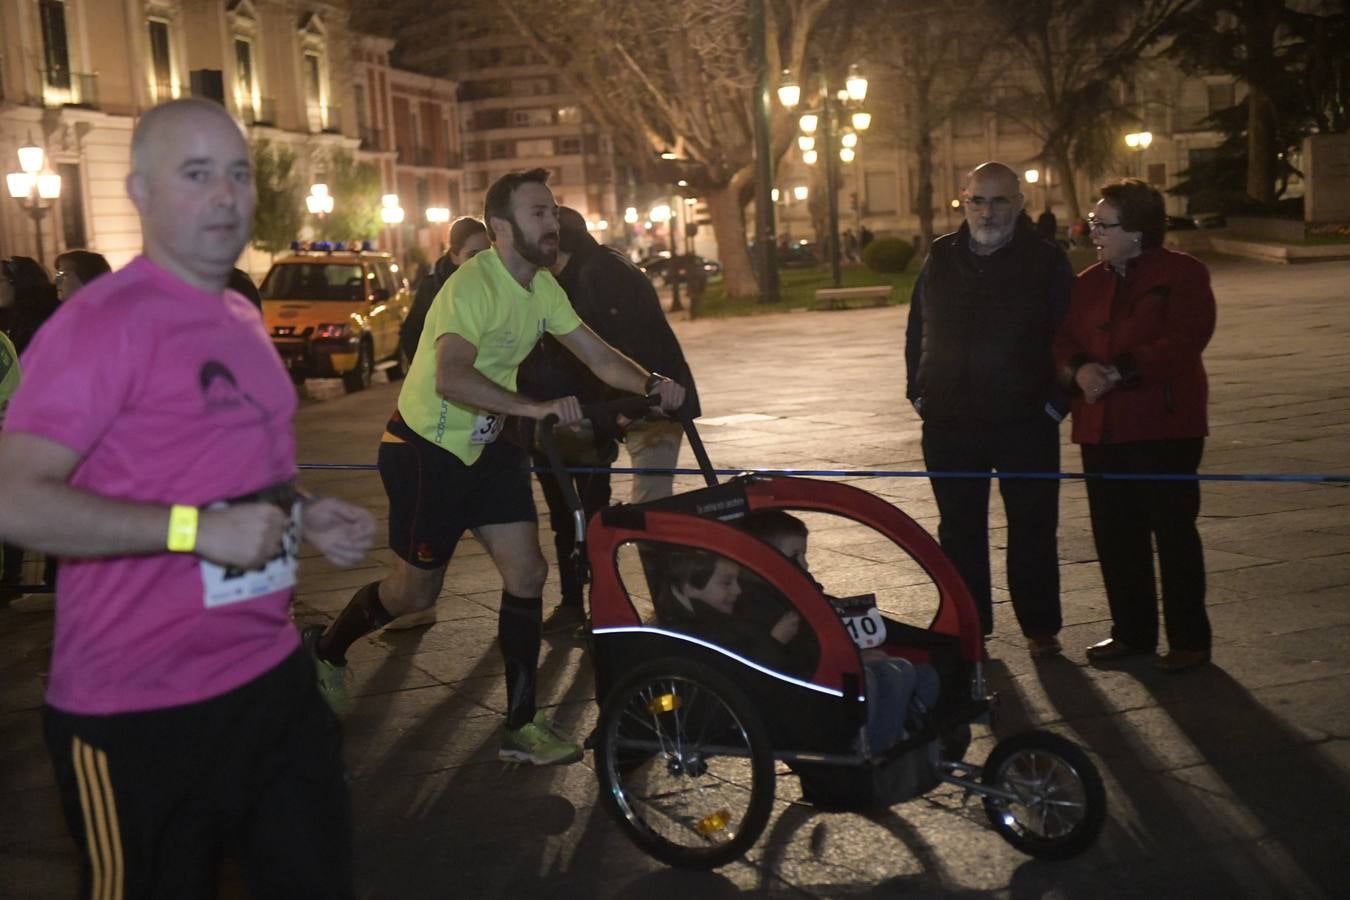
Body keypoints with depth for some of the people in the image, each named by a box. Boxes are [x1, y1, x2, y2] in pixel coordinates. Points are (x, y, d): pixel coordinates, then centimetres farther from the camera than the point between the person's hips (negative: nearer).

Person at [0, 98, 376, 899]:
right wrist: (196, 528, -26)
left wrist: (307, 516, 8)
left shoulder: (243, 320, 12)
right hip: (142, 718, -8)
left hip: (272, 676, 8)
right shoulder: (103, 321, -15)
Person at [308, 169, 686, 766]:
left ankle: (521, 725, 7)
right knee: (416, 591, 4)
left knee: (527, 572, -2)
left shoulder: (541, 287, 2)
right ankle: (326, 649, 33)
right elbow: (451, 379, -41)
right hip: (425, 448, -7)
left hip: (486, 446, 7)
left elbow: (597, 355, 1)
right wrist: (535, 407, -50)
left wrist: (650, 383, -18)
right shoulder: (473, 286, -25)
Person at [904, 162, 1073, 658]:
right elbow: (917, 331, 14)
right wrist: (919, 392, 6)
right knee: (959, 530, 11)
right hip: (948, 422, 3)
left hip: (1025, 422, -3)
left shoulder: (1045, 260, -1)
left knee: (1032, 529, 5)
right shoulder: (940, 259, 8)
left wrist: (1057, 401, -6)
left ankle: (1039, 626, 18)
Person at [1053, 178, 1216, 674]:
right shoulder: (1088, 283, 15)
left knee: (1173, 531, -1)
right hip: (1101, 426, 6)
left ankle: (1189, 639, 9)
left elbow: (1184, 341, -16)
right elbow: (1063, 340, 11)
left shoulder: (1183, 274, -4)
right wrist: (1078, 370, -11)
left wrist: (1120, 372, -21)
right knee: (1115, 534, 10)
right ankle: (1132, 632, 23)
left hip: (1164, 426, -6)